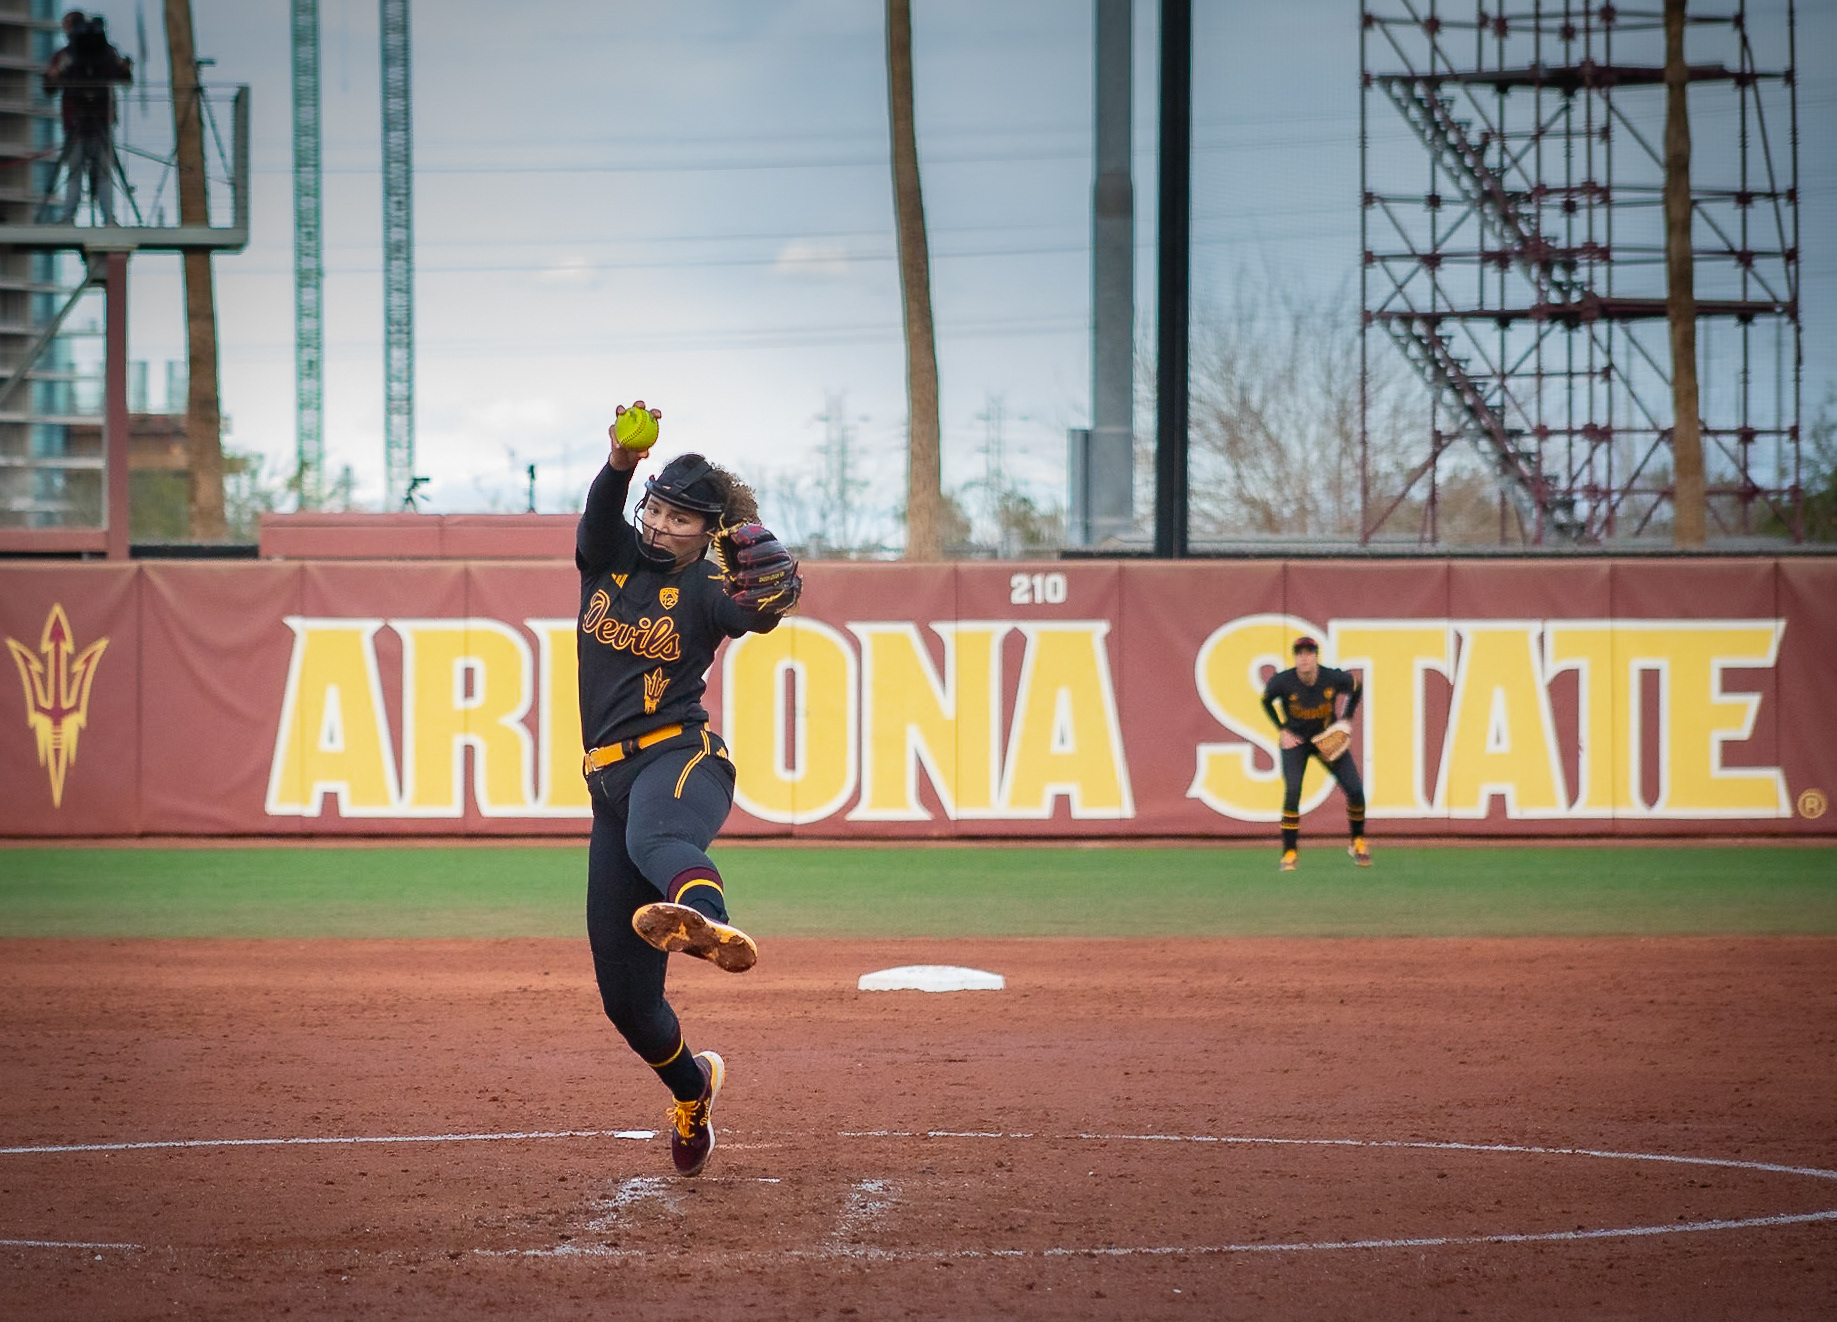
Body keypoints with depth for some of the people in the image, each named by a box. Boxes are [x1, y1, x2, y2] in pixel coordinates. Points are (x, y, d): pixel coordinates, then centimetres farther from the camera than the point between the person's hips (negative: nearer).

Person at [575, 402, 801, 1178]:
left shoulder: (707, 590, 2)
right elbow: (600, 515, -10)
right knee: (624, 993, 6)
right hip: (611, 784, 5)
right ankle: (691, 1086, 35)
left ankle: (711, 924, -80)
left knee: (655, 836, -44)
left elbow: (776, 598, -20)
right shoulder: (607, 560, 13)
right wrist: (621, 462, -31)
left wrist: (758, 541, -40)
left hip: (681, 760, -5)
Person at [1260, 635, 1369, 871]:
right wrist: (1282, 730, -6)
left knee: (1355, 790, -6)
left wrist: (1346, 720, -7)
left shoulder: (1334, 678, -21)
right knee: (1292, 792, -20)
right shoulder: (1282, 681, -21)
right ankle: (1289, 853, -10)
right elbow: (1266, 701, 1)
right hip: (1295, 741, -1)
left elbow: (1356, 688, 3)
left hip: (1328, 740, 1)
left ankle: (1358, 843, 19)